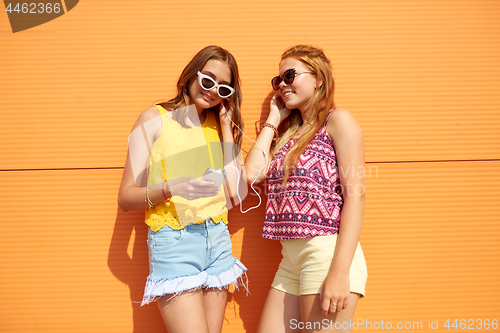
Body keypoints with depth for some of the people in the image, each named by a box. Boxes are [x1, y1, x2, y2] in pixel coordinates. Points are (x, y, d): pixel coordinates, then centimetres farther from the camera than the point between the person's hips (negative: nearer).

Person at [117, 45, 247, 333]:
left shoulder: (219, 123, 14)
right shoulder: (155, 119, 1)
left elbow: (234, 188, 0)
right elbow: (126, 198, -4)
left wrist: (226, 122, 3)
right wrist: (172, 189, -23)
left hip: (217, 241, 5)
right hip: (174, 243, -5)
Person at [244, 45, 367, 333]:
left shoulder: (337, 120, -1)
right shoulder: (290, 131, 20)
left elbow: (356, 194, -11)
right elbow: (252, 172, 7)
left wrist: (340, 272, -19)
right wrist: (273, 121, 14)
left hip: (327, 254, -7)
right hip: (291, 260, 7)